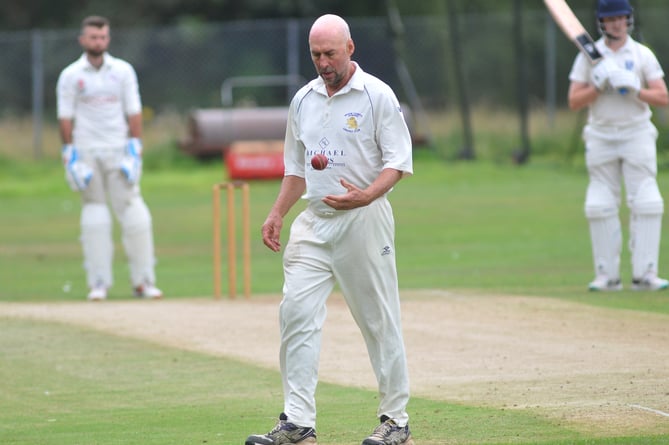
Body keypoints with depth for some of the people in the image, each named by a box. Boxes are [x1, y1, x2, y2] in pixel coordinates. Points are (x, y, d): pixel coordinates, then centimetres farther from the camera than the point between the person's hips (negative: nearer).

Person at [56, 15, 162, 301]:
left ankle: (142, 281, -2)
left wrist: (135, 149, -2)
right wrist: (70, 155, -5)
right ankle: (98, 283, 3)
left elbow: (134, 113, 7)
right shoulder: (70, 76, 4)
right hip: (86, 152, -1)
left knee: (133, 212, -6)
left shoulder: (123, 71, 8)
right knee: (94, 216, -1)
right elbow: (65, 118, 2)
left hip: (119, 150, 1)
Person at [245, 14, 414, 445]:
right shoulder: (303, 100, 12)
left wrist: (367, 196, -25)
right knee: (296, 312, -6)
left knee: (380, 319, 0)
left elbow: (399, 161, -9)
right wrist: (277, 214, 10)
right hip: (315, 220, 5)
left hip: (364, 218, -5)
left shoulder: (377, 95, -6)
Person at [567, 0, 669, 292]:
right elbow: (574, 101, 0)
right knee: (600, 206, -3)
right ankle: (607, 275, 2)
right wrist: (599, 86, -15)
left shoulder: (643, 55, 3)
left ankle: (644, 274, -9)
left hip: (637, 134, -1)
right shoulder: (588, 57, 5)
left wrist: (635, 89, -17)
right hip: (601, 136, 1)